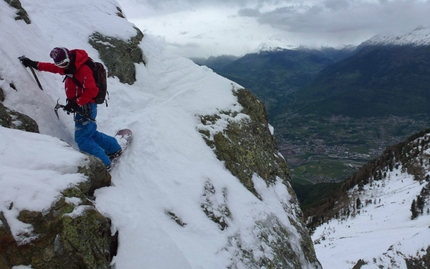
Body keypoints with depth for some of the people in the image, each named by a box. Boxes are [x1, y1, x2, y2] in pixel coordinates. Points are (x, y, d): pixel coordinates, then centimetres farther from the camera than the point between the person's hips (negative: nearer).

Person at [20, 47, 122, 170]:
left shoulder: (83, 70, -20)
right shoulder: (70, 66, 8)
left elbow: (92, 90, -26)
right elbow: (54, 67, 24)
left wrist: (76, 103, -26)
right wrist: (35, 64, 25)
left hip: (86, 107, -10)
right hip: (81, 106, 10)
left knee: (82, 138, -11)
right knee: (90, 133, 18)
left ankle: (103, 164, -8)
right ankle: (114, 148, 33)